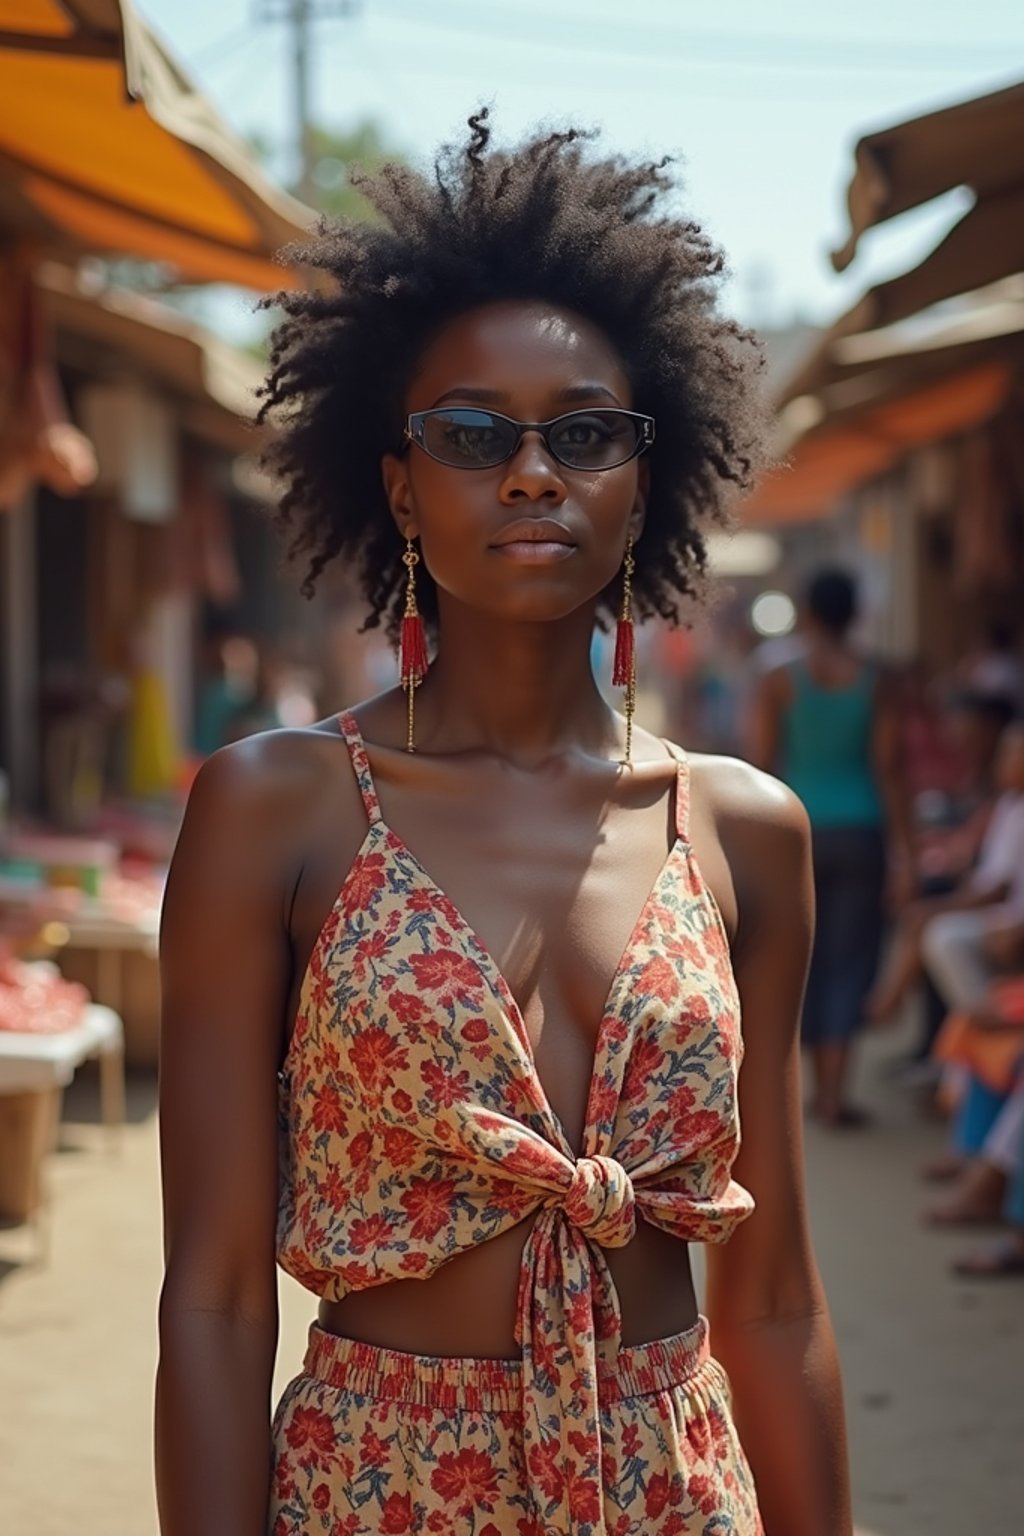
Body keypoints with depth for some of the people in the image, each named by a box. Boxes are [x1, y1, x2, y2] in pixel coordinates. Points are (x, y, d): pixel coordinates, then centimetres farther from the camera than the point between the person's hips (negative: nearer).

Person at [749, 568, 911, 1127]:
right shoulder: (876, 682, -2)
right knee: (850, 959, 4)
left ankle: (820, 1086, 20)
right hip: (859, 830, 0)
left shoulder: (778, 682, -3)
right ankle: (834, 1094, -2)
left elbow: (761, 766, -3)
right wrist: (901, 846, -1)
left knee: (804, 956, 13)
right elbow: (889, 766, -4)